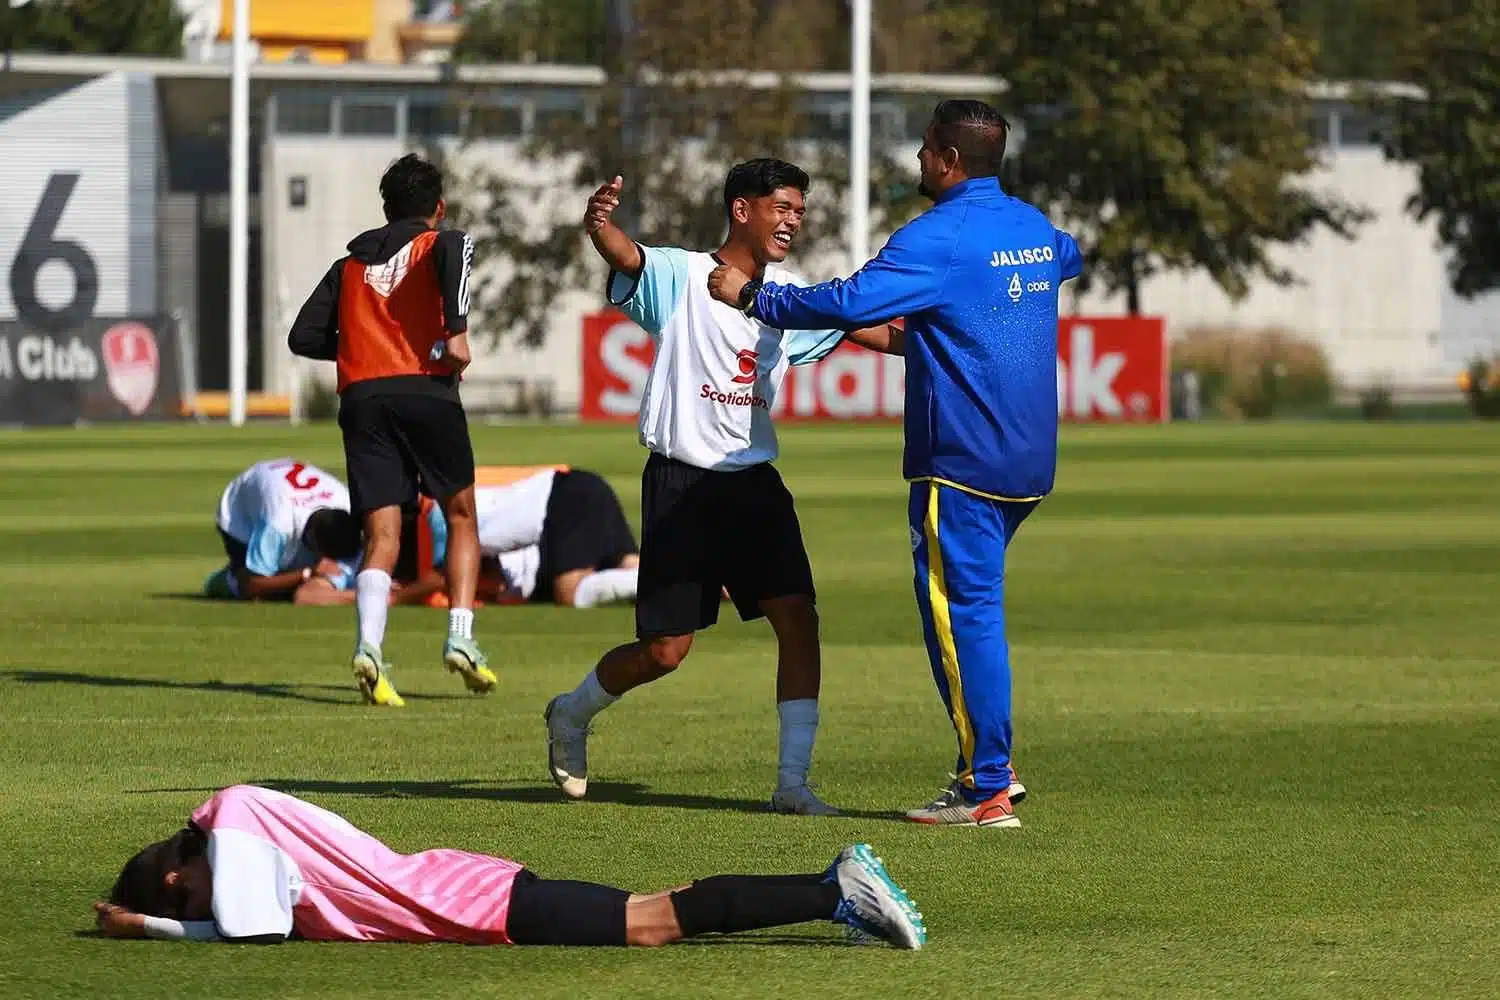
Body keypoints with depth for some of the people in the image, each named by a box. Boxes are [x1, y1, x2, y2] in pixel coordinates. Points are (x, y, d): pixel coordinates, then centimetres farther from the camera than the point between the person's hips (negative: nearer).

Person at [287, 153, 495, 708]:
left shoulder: (350, 264, 22)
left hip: (361, 401, 3)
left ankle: (369, 647, -25)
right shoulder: (442, 242, 11)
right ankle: (461, 637, 2)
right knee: (461, 516, 16)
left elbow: (303, 337, 17)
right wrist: (456, 330, -18)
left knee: (381, 539, -1)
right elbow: (454, 251, -17)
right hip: (426, 390, -3)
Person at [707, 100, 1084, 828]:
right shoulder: (1034, 230, 13)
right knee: (971, 604, 18)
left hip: (961, 462, -9)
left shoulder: (938, 239, -14)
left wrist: (750, 296, -9)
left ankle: (987, 790, -5)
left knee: (962, 612, -4)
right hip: (1029, 462, 9)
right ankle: (987, 763, 16)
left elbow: (850, 304, -23)